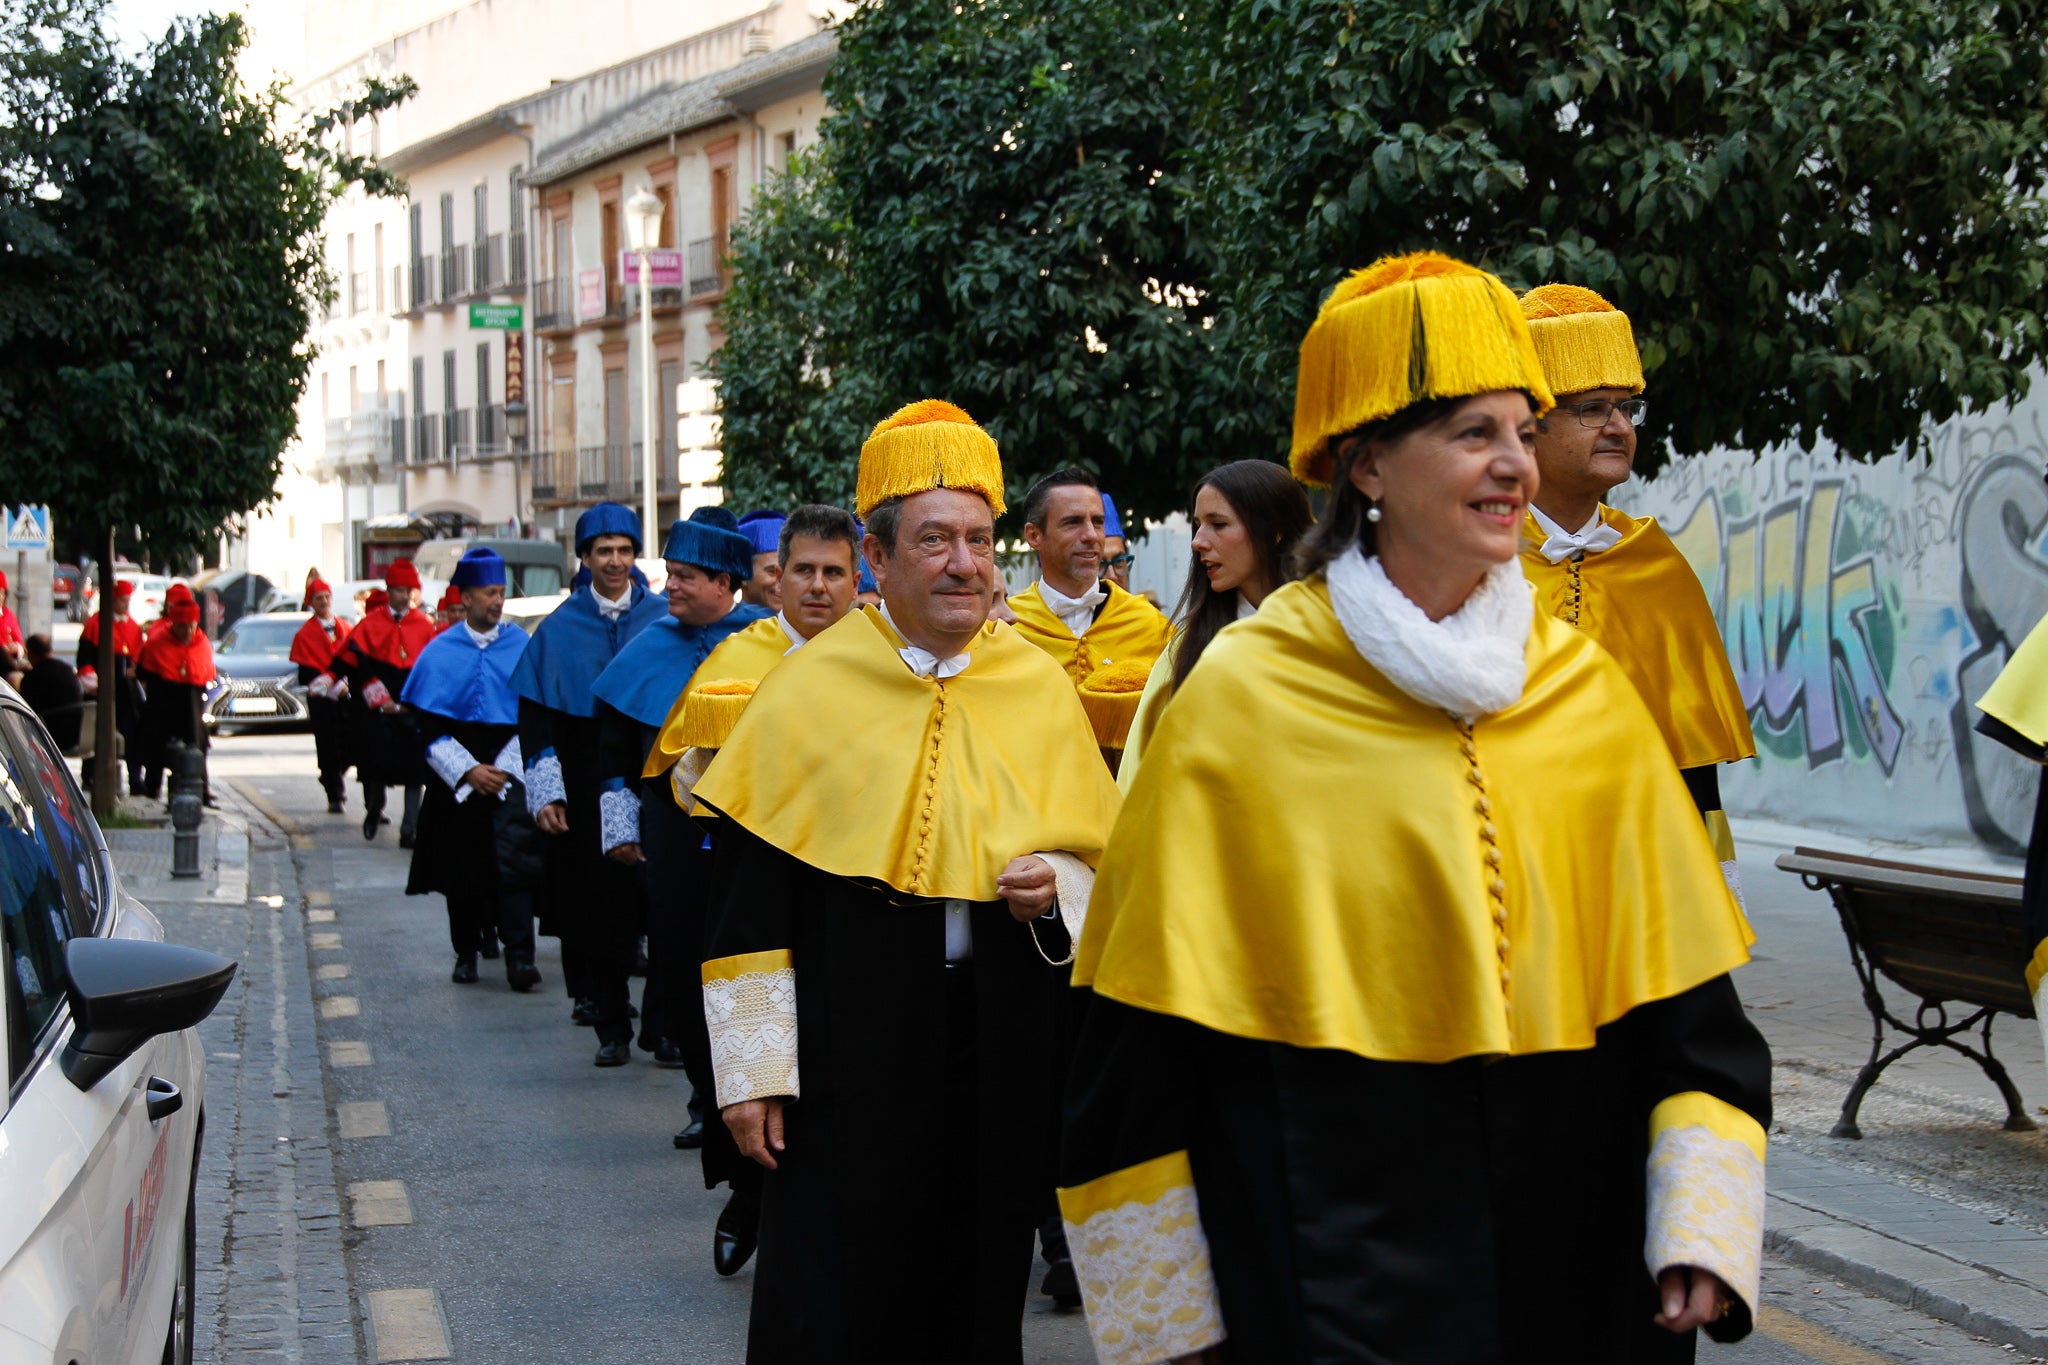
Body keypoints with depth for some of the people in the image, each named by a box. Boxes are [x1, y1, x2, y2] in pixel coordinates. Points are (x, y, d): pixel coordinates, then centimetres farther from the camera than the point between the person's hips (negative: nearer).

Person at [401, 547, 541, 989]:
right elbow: (428, 726, 0)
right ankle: (467, 952, 20)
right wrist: (468, 770, -11)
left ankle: (519, 957, -16)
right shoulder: (440, 652, 2)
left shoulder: (521, 646, 2)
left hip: (508, 773, -1)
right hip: (456, 776, 1)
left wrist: (504, 768, -10)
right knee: (461, 869, 6)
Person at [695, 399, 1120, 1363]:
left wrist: (1055, 884, -11)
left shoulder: (1041, 689, 4)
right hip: (844, 1054, -3)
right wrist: (752, 1069, -7)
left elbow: (1099, 855, 12)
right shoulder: (808, 689, -4)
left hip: (998, 1056, 3)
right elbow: (746, 904, -3)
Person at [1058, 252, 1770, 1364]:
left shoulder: (1585, 696, 4)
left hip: (1576, 1252, 4)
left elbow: (1679, 981, 5)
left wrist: (1704, 1228, -5)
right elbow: (1149, 1037, -4)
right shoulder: (1240, 703, -7)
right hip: (1324, 1262, -4)